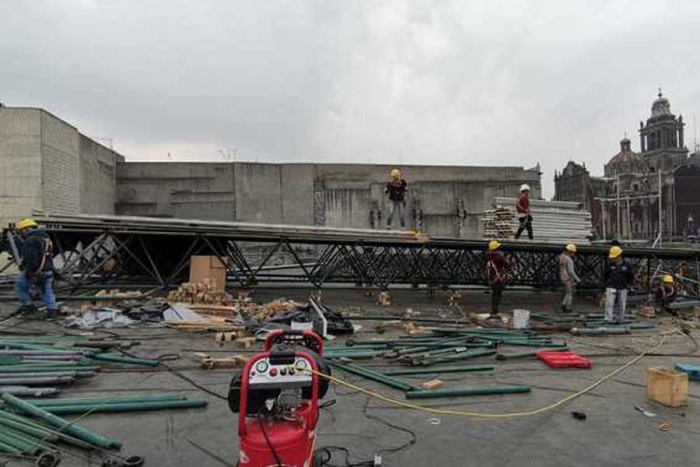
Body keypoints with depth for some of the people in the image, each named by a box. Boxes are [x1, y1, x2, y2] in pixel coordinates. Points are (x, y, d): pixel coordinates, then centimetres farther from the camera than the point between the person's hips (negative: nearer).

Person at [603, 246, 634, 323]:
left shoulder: (627, 265, 1)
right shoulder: (609, 265, 0)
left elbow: (631, 277, 11)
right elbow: (605, 275, 13)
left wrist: (628, 286, 4)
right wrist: (607, 283, 6)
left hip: (622, 289, 1)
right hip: (611, 288, -1)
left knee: (620, 305, 6)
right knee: (609, 303, -9)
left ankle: (618, 319, 16)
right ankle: (608, 319, -9)